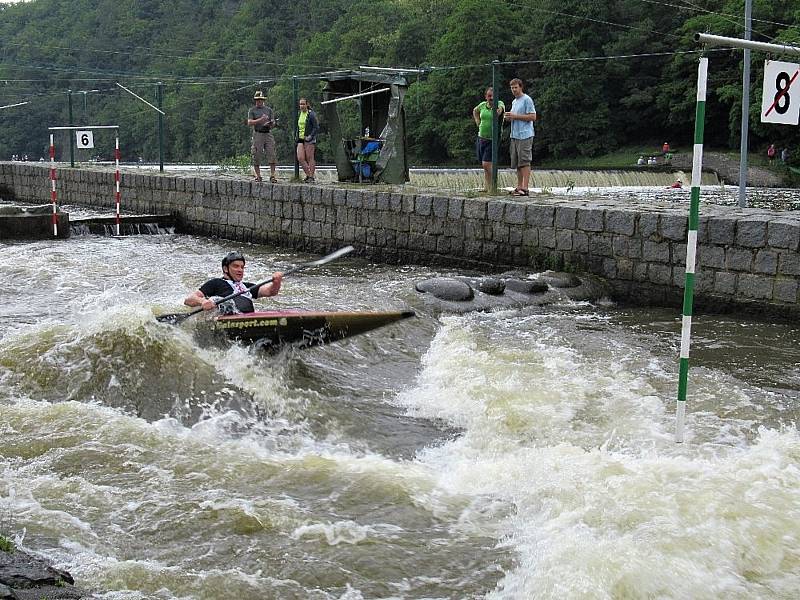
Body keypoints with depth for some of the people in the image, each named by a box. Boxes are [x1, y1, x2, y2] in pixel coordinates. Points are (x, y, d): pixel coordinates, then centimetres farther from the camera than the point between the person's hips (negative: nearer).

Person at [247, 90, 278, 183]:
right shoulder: (252, 110, 7)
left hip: (268, 134, 2)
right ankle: (258, 176, 5)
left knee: (271, 154, -8)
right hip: (257, 134, -2)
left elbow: (273, 123, 15)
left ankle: (272, 175, -8)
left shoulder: (269, 110, 16)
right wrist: (260, 120, -17)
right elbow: (249, 123, -5)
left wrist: (270, 123, -9)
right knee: (257, 156, -2)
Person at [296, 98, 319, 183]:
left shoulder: (311, 114, -7)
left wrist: (310, 136, -18)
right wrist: (297, 136, 14)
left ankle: (311, 177, 2)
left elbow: (316, 128, -10)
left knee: (310, 158, -4)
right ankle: (308, 174, 10)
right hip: (300, 139, 7)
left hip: (309, 139, -7)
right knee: (300, 158, -2)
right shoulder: (299, 114, 15)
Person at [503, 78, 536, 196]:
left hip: (525, 135, -9)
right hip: (515, 135, 9)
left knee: (524, 161, -11)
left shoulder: (527, 100, -6)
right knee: (517, 163, 9)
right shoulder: (514, 102, 21)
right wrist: (508, 117, 6)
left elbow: (533, 117, -13)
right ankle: (519, 187, 13)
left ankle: (525, 188, -13)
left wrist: (515, 116, -14)